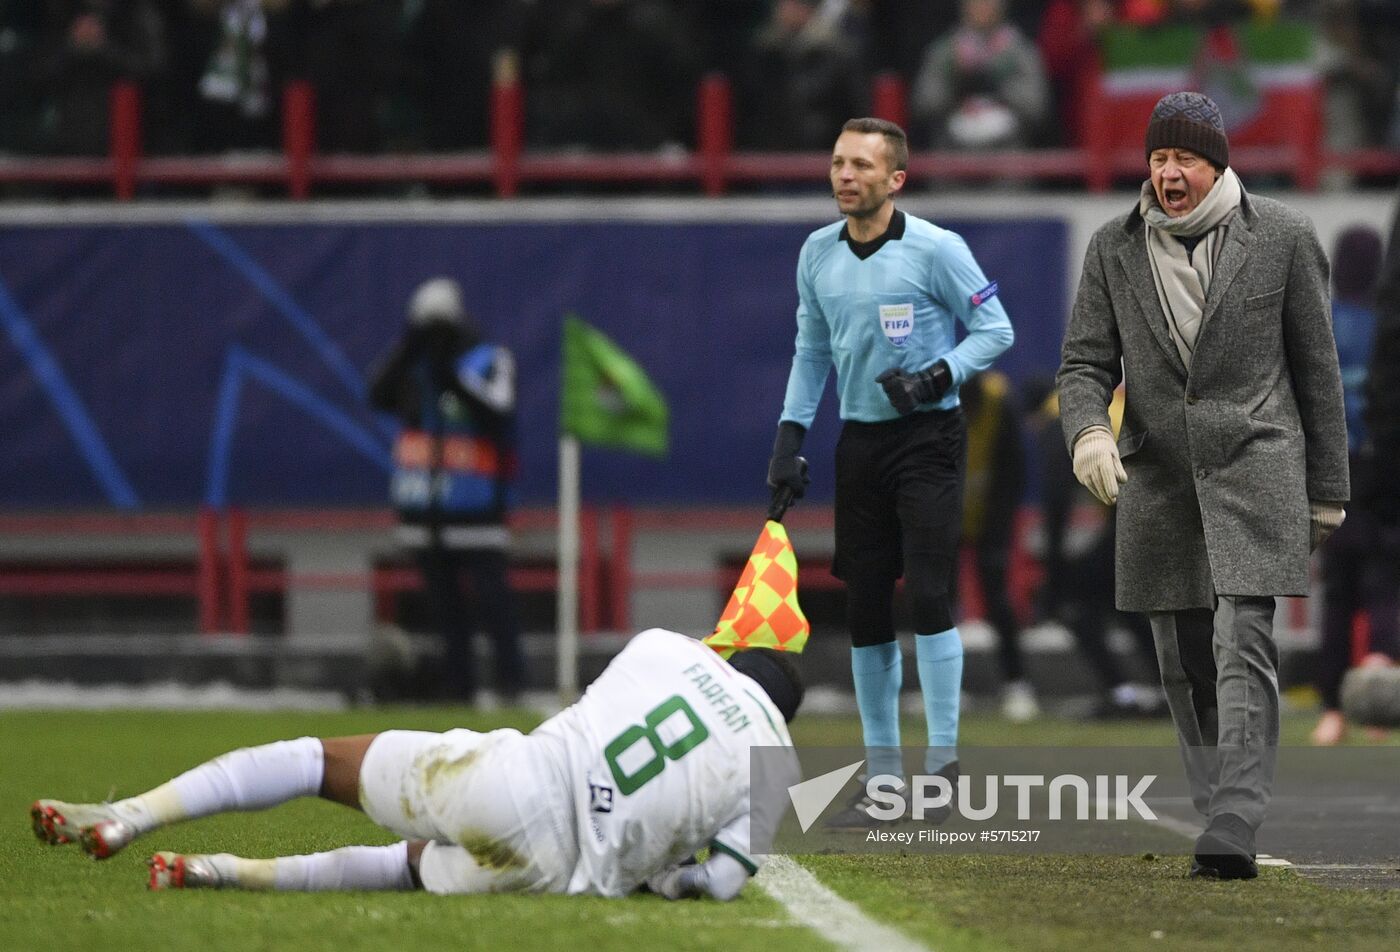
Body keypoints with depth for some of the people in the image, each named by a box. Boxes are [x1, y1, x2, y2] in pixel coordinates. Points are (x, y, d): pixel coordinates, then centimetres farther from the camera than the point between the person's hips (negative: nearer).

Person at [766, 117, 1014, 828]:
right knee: (865, 607, 4)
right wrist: (789, 437, 11)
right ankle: (884, 778, 10)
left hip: (927, 439, -5)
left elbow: (995, 330, -4)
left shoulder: (935, 249, -10)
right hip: (859, 442, 5)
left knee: (927, 594, -14)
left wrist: (935, 378, -17)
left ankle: (943, 763, -8)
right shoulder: (818, 253, 7)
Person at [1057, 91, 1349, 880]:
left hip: (1254, 468, -4)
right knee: (1185, 666, 6)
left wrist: (1326, 490, 6)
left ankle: (1235, 835, -23)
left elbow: (1316, 367, 5)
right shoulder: (1115, 250, 8)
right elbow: (1086, 363, 6)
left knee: (1243, 646, -16)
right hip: (1157, 480, 4)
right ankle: (1220, 811, 17)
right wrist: (1088, 432, -17)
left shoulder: (1281, 238, 1)